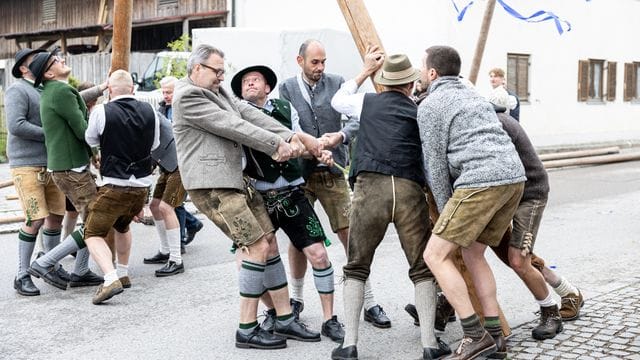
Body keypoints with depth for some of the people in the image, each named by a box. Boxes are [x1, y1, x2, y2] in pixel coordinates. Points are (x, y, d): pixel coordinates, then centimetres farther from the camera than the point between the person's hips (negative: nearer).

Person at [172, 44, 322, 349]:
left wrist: (288, 136, -6)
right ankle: (247, 330, 0)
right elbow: (232, 126, -15)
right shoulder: (187, 96, -10)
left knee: (269, 241, 9)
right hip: (211, 184, -10)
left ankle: (285, 319, 18)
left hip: (234, 179, 10)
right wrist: (276, 145, -14)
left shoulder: (217, 91, 18)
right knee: (257, 247, -10)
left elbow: (249, 114, 7)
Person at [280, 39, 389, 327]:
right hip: (300, 173, 0)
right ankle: (296, 298, 27)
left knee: (351, 235, -3)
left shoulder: (337, 83, 4)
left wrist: (341, 135, -24)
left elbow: (358, 118, -4)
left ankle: (369, 303, 6)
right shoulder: (287, 88, 4)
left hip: (333, 173, 0)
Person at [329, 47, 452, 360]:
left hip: (370, 187, 0)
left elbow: (337, 100, 36)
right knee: (422, 268, 12)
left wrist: (365, 71, 42)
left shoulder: (368, 102, 16)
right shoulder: (420, 114, 16)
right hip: (410, 191, 0)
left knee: (356, 268, 11)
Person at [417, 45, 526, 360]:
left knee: (435, 255, -3)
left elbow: (435, 165, 0)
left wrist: (445, 211, 8)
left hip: (481, 181, -9)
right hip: (514, 176, 9)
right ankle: (493, 332, 15)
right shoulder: (473, 96, 29)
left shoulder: (430, 106, 3)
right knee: (472, 254, 19)